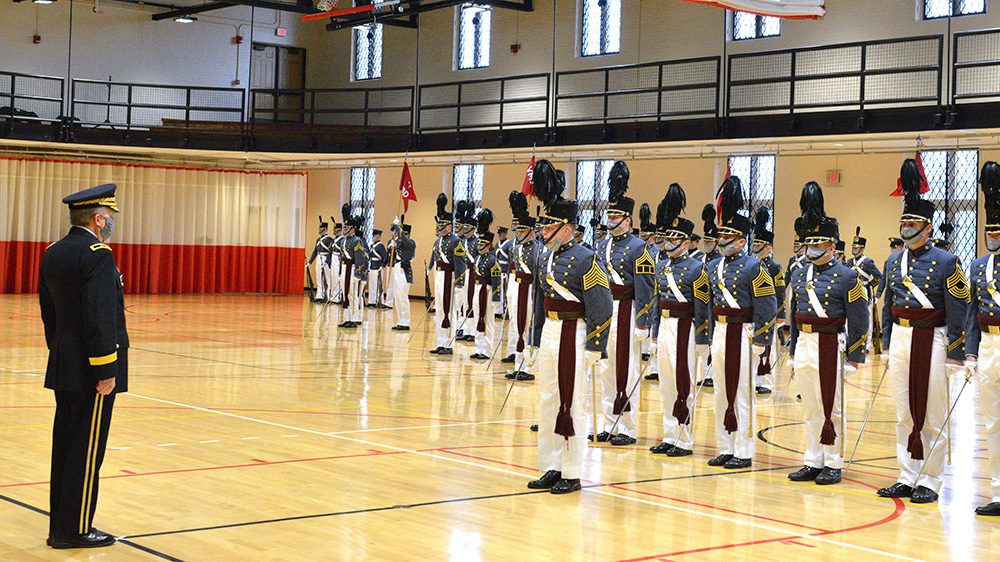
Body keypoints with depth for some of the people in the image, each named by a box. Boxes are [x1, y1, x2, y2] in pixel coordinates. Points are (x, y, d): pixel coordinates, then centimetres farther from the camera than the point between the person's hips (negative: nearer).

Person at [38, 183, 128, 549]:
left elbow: (48, 313, 16)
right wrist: (106, 371, -19)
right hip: (91, 369, -9)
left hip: (63, 368, 9)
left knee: (65, 447, 13)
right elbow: (100, 319, -22)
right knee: (87, 450, -3)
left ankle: (60, 525, 18)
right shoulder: (97, 255, -16)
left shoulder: (53, 254, 11)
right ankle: (75, 530, 2)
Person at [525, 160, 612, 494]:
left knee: (571, 404, -1)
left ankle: (572, 474, 7)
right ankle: (551, 469, 20)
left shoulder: (584, 259, -13)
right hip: (548, 335, 8)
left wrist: (594, 349, -16)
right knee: (547, 403, 11)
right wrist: (536, 342, 18)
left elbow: (601, 308, -14)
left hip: (573, 337, -8)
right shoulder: (545, 258, 11)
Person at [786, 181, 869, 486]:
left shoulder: (847, 276, -7)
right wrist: (793, 349, 17)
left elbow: (860, 320, -7)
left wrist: (854, 357, -10)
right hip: (804, 345, 6)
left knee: (831, 408, 0)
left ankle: (833, 464, 8)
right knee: (810, 409, 11)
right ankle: (813, 462, 18)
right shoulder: (799, 274, 11)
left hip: (830, 346, -6)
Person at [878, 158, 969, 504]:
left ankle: (929, 482, 7)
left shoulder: (945, 262, -7)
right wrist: (887, 343, 13)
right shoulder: (893, 262, 10)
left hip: (931, 340, -5)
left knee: (932, 416, 1)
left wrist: (955, 355, -11)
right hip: (900, 340, 6)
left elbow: (958, 310, -8)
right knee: (905, 415, 10)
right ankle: (907, 478, 17)